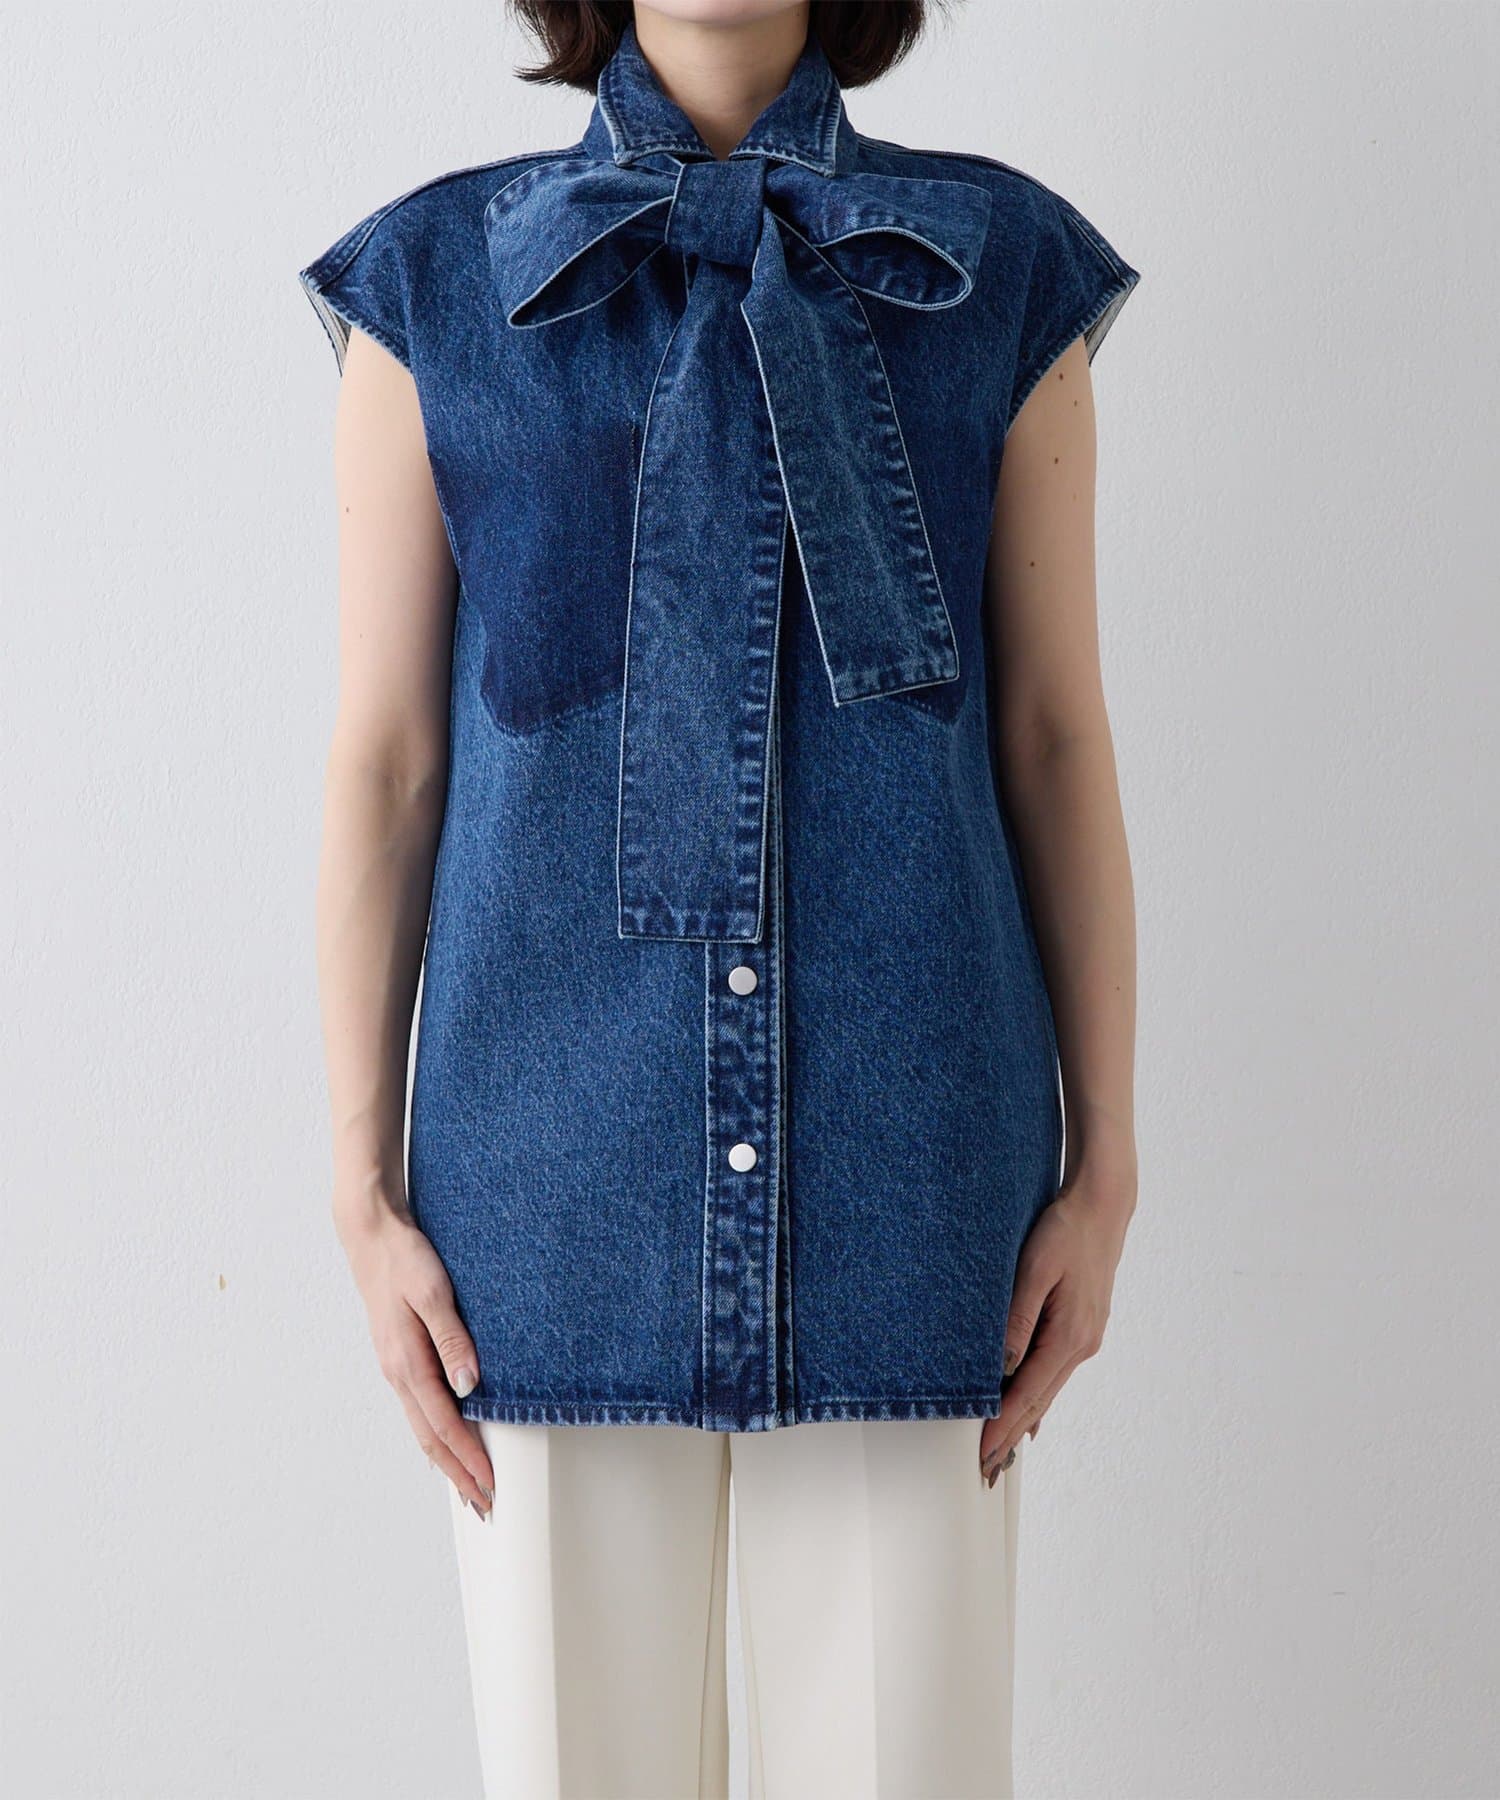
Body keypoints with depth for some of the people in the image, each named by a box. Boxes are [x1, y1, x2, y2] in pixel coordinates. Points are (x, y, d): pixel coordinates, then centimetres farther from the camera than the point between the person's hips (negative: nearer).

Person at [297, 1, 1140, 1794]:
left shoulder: (1003, 268, 5)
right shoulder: (435, 279, 4)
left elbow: (1056, 740, 5)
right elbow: (383, 762, 3)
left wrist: (1103, 1167, 3)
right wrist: (364, 1190, 1)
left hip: (908, 1161, 1)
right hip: (560, 1160, 0)